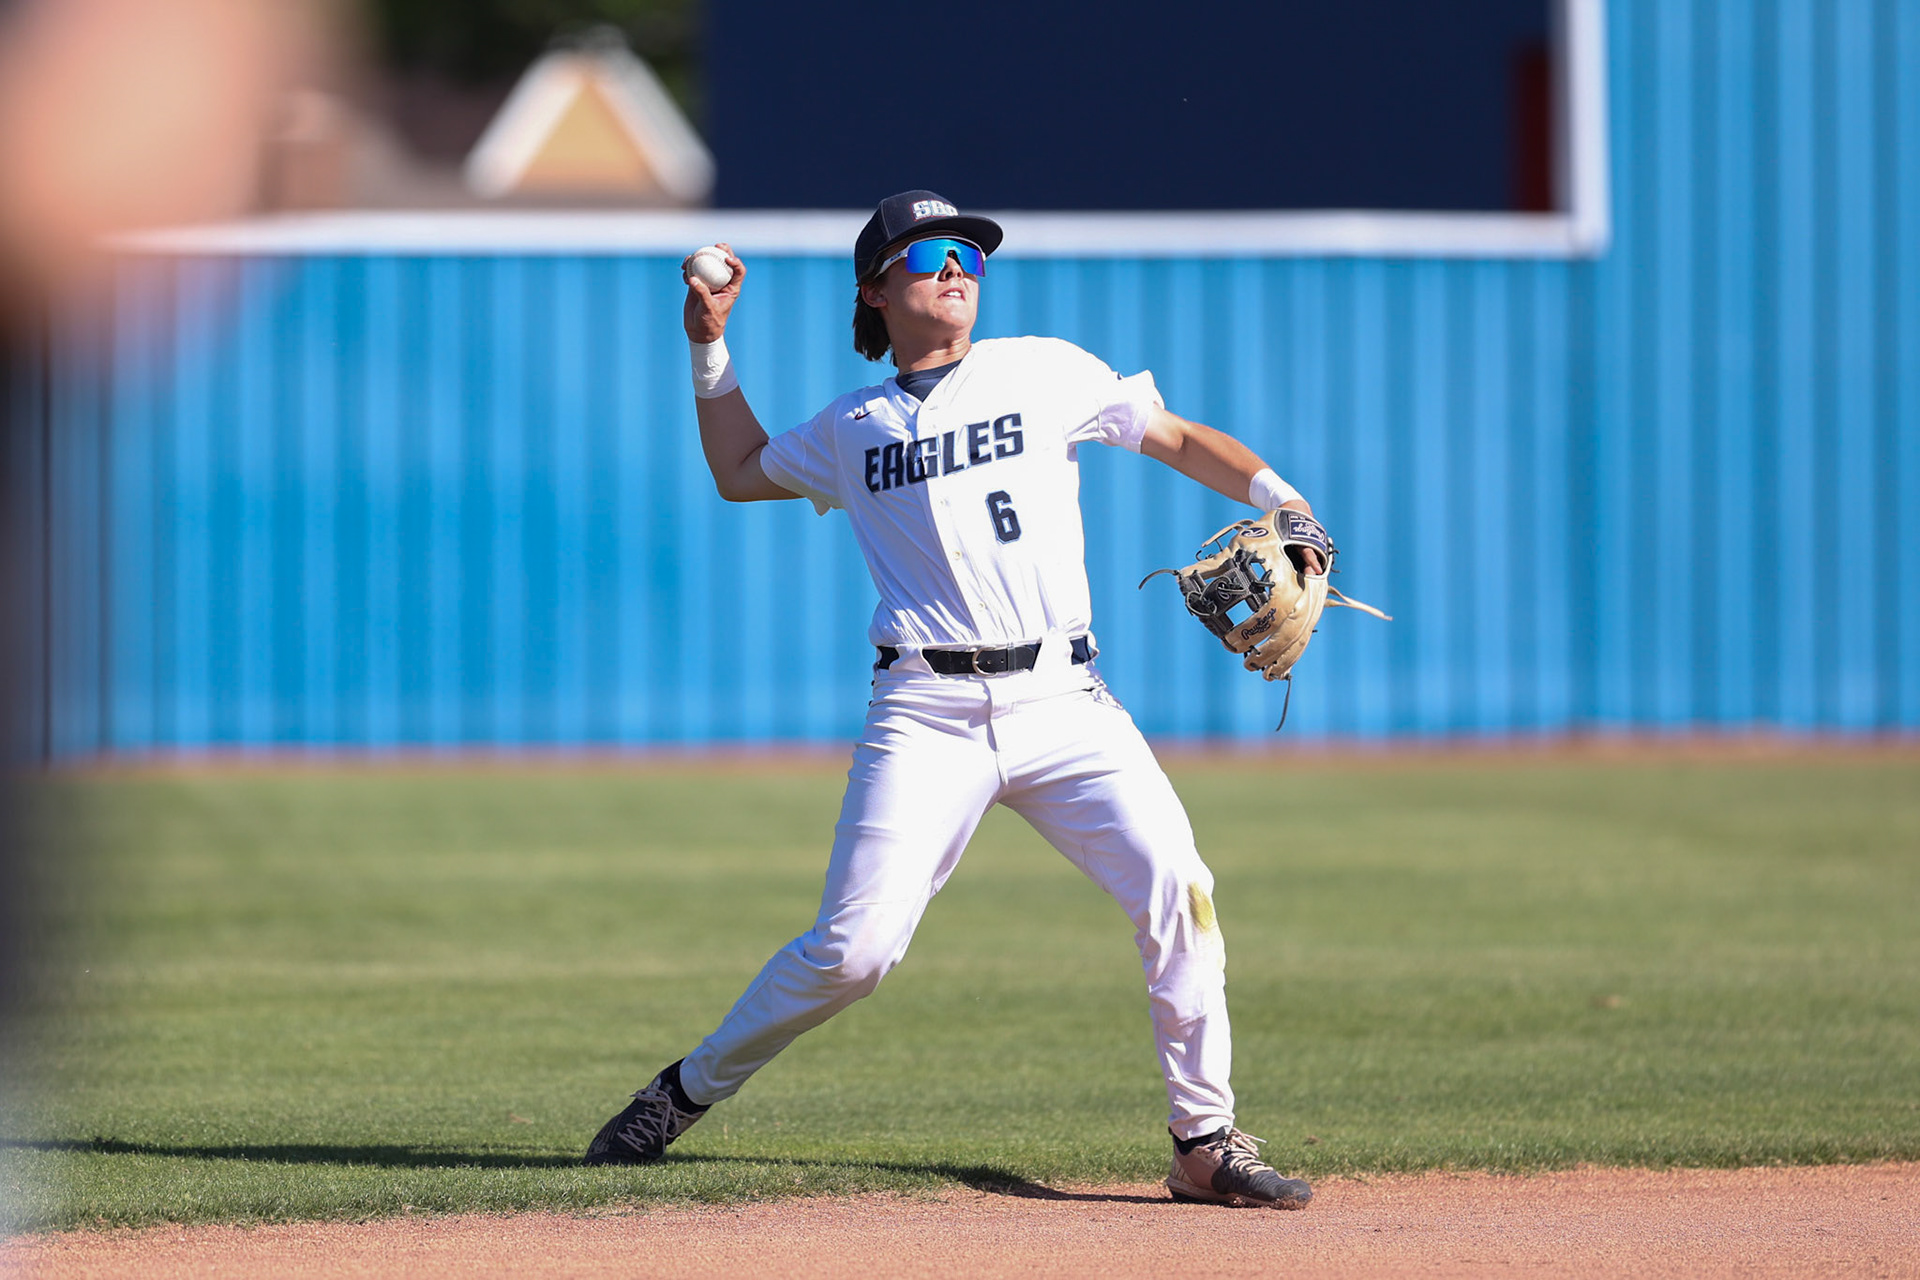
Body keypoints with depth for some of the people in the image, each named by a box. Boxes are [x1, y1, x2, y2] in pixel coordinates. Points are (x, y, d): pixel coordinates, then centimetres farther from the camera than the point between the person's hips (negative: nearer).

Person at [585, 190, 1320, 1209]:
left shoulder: (1045, 372, 11)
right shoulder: (852, 429, 15)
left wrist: (1280, 497, -1)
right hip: (927, 714, 0)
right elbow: (741, 472, 31)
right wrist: (711, 348, 24)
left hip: (1061, 701, 0)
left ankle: (1204, 1142, -7)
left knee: (1176, 889, -18)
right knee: (854, 948, -10)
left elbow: (1179, 438, 13)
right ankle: (690, 1090, 11)